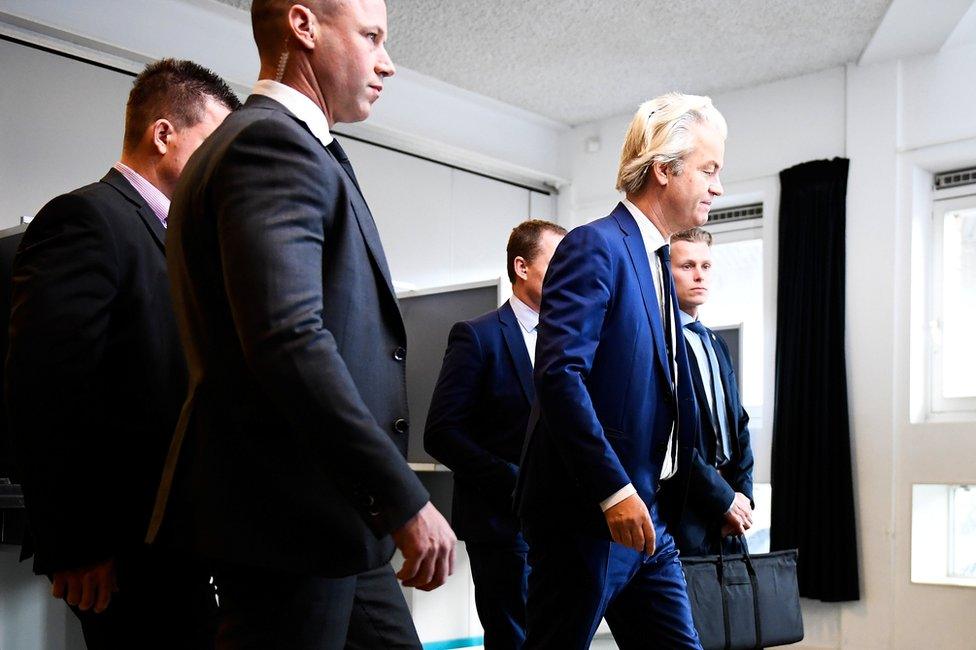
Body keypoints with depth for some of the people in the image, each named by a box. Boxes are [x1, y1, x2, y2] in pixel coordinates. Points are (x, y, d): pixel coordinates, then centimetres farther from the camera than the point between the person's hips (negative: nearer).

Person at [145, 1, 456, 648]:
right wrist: (406, 500, -23)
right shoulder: (274, 142, -13)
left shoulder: (279, 141, 19)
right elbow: (288, 340, -26)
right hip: (292, 520, -10)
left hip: (333, 521, 10)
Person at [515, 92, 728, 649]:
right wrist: (615, 491, -24)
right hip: (587, 514, -9)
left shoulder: (655, 261, 17)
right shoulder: (595, 247, -12)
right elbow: (559, 375, -22)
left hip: (647, 518, 9)